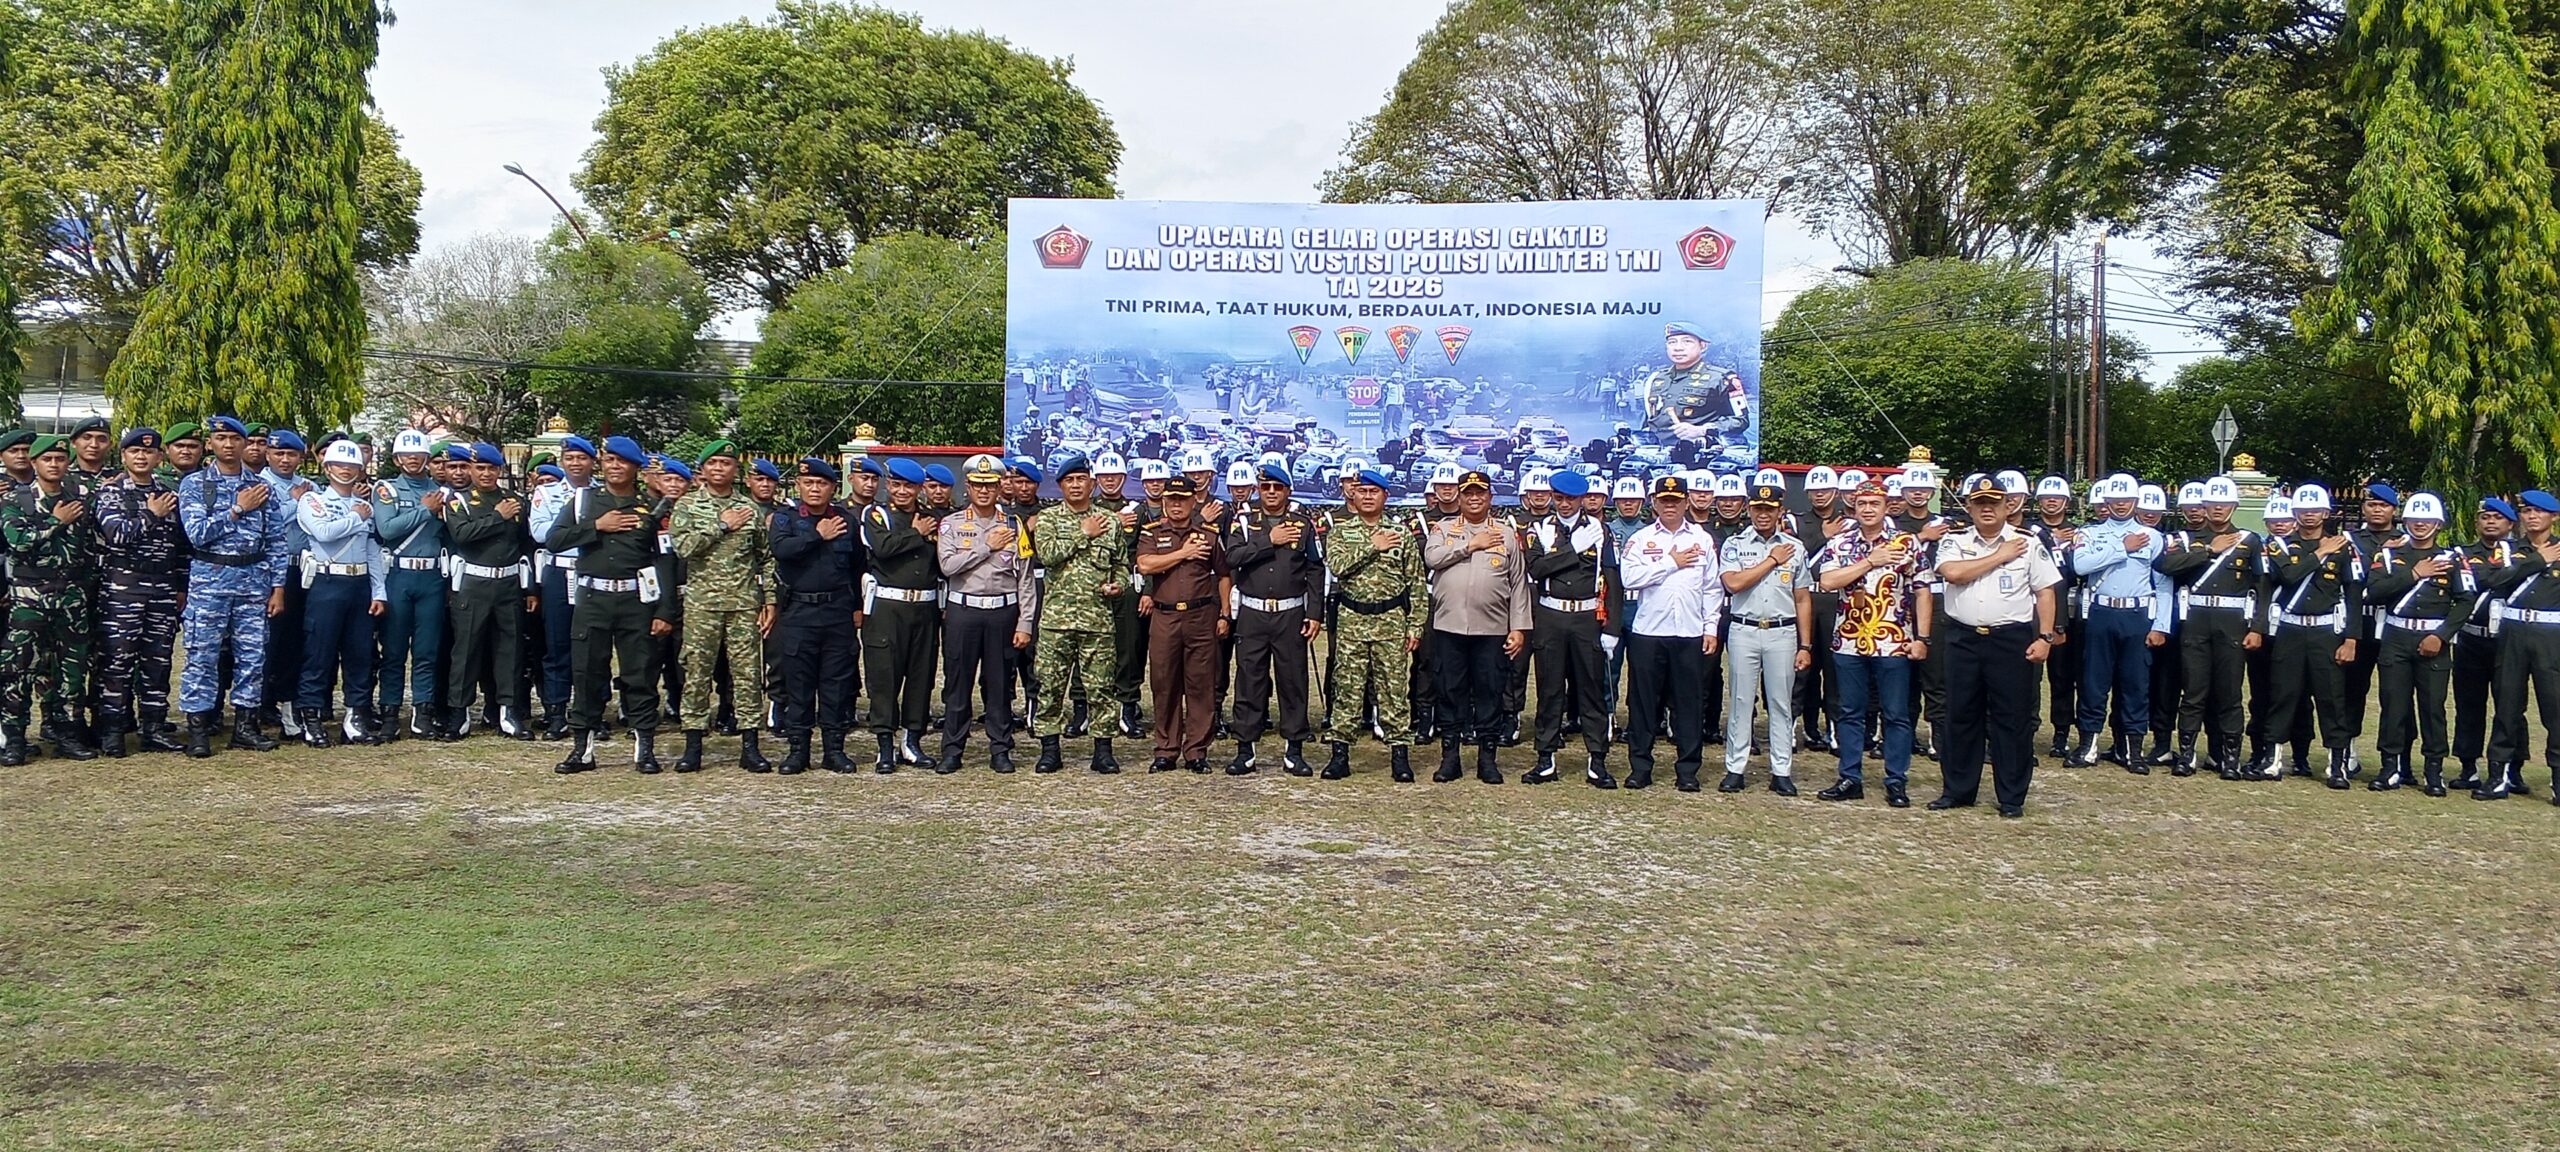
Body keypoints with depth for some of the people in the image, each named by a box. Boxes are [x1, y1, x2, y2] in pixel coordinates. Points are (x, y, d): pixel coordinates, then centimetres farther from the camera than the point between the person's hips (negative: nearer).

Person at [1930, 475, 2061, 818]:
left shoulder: (2028, 544, 4)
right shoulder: (1955, 542, 5)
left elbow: (2045, 593, 4)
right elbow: (1952, 572, -15)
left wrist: (2045, 637, -5)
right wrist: (1998, 556, -9)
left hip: (2012, 640, -1)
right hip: (1964, 639, 2)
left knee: (2011, 719, 2)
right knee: (1961, 716, 8)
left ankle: (2012, 797, 10)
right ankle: (1957, 790, 17)